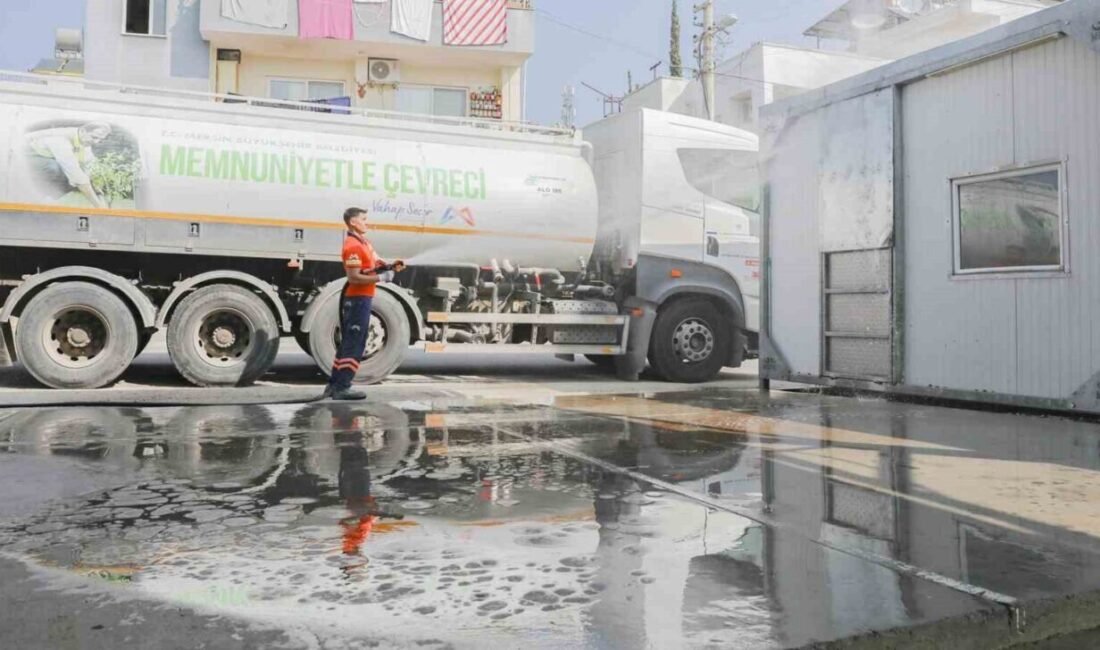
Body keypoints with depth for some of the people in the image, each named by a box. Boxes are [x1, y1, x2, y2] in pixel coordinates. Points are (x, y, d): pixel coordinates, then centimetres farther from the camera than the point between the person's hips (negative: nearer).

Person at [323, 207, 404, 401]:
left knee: (348, 343, 14)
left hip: (361, 299, 10)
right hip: (358, 300, -10)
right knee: (354, 345, -7)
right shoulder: (353, 246, -17)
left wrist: (391, 266, 0)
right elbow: (354, 278, -23)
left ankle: (334, 385, 20)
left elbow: (375, 263, 19)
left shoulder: (363, 242, 15)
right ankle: (341, 388, -4)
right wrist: (381, 278, -20)